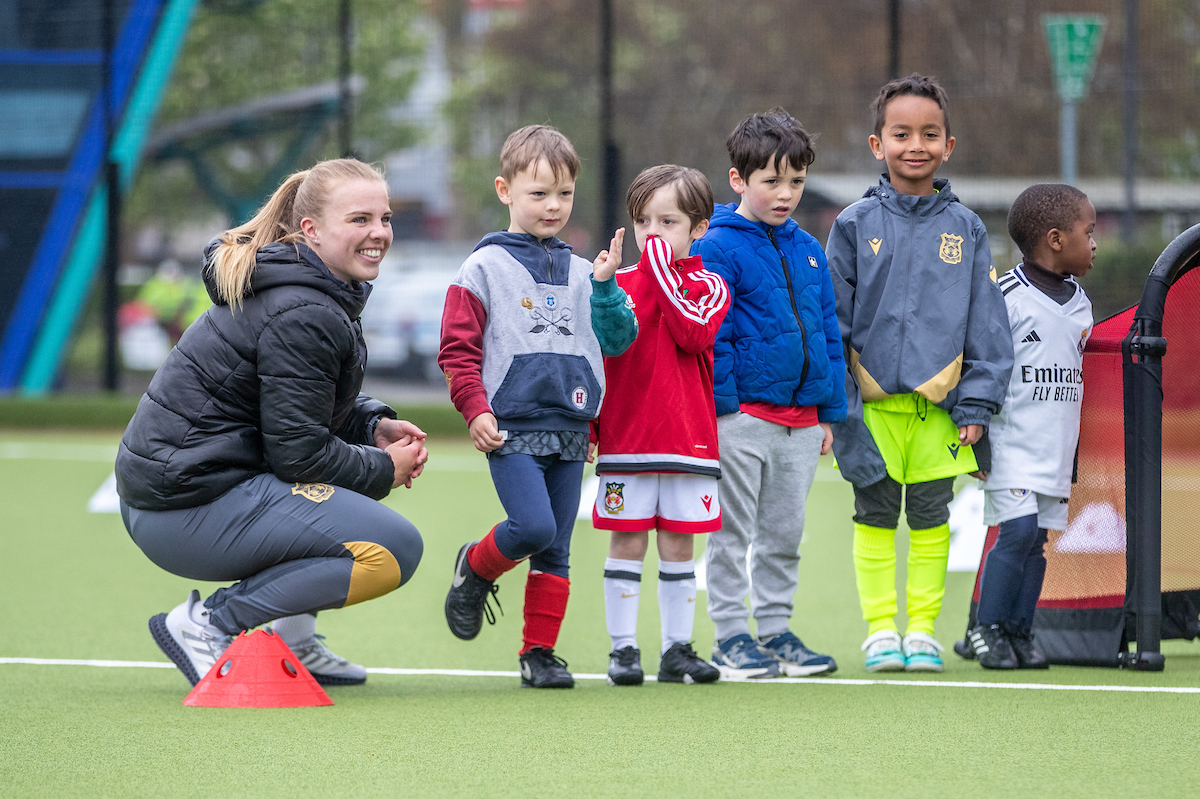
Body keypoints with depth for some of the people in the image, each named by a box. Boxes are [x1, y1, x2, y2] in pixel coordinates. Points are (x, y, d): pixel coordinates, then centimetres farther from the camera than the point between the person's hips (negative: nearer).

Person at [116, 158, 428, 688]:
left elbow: (299, 400, 28)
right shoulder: (304, 316, -18)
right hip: (188, 514, -11)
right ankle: (210, 625, -10)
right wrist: (385, 470, -3)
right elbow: (299, 454, -18)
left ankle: (291, 642, 20)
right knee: (395, 549, -16)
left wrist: (374, 426, 10)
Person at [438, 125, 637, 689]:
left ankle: (540, 652, 14)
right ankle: (475, 568, 8)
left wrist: (605, 286, -2)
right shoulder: (484, 269, 2)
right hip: (512, 427, -5)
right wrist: (476, 409, -11)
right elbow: (458, 348, -1)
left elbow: (618, 341, 11)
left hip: (569, 430, 5)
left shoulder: (580, 274, 15)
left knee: (555, 551, 5)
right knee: (534, 526, -21)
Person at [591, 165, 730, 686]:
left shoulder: (708, 287, 3)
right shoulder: (616, 286, 7)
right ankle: (623, 649, 5)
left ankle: (677, 649, 12)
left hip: (689, 437, 0)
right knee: (627, 542, 0)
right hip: (624, 437, 0)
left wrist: (663, 272, -14)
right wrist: (585, 425, 4)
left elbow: (693, 333, -17)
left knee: (678, 545, 5)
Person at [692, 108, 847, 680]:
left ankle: (776, 629, 19)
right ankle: (731, 637, 6)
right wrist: (722, 404, -15)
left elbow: (827, 332, 16)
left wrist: (829, 410, 13)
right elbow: (712, 336, -11)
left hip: (800, 414, 6)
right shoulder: (718, 249, -8)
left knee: (784, 534, 11)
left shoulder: (808, 251, 12)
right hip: (742, 414, -6)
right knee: (732, 533, 1)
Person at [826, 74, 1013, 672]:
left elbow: (986, 323, 6)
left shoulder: (964, 229, 4)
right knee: (874, 517, 5)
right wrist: (835, 402, -4)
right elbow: (831, 320, 1)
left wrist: (977, 402, -1)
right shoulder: (855, 225, 0)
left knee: (930, 518, 5)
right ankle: (880, 629, 12)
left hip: (940, 406, 1)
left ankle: (922, 628, 13)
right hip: (872, 403, -1)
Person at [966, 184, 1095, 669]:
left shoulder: (1080, 305, 12)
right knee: (1018, 529, -14)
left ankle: (1020, 631, 10)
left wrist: (1072, 444, 22)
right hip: (1011, 441, -7)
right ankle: (988, 628, -4)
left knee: (1039, 537, 5)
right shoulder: (1007, 297, -11)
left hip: (1058, 446, 7)